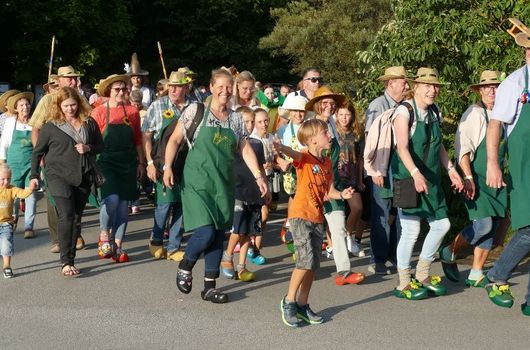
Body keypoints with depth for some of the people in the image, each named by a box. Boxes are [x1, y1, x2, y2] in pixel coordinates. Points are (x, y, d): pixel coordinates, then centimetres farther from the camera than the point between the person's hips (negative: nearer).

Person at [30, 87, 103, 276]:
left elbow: (100, 145, 15)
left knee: (76, 217, 9)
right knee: (66, 216, -15)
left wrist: (89, 148, -6)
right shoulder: (50, 127, -1)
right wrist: (34, 175, 3)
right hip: (59, 176, -4)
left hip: (84, 177, 4)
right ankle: (66, 262, -13)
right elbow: (37, 152, 7)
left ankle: (70, 257, 20)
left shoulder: (89, 123, 6)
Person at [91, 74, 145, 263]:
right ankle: (104, 236, 3)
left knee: (123, 204, 4)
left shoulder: (132, 111, 7)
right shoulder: (99, 112, -1)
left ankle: (117, 245, 12)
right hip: (106, 162, -3)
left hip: (127, 164, 3)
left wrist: (140, 162, 9)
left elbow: (137, 140, 11)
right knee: (111, 198, -20)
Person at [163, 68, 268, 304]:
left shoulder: (236, 119, 9)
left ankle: (210, 286, 15)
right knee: (205, 231, -15)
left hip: (223, 184, 5)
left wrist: (258, 176, -1)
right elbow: (175, 140, 0)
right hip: (197, 182, -4)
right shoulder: (196, 111, -3)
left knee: (218, 235, 5)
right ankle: (185, 266, 15)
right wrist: (168, 166, -11)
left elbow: (246, 150, 9)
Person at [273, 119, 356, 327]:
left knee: (313, 264, 9)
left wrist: (342, 195, -8)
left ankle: (302, 305, 20)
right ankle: (289, 301, -1)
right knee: (306, 259, -16)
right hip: (300, 216, -7)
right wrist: (281, 148, -58)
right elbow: (294, 154, -35)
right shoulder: (305, 158, -11)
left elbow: (328, 192, 14)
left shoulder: (327, 162, 11)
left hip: (317, 218, 7)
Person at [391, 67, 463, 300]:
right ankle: (404, 284, 7)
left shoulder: (435, 112, 12)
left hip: (431, 179, 8)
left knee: (441, 225, 9)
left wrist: (451, 170, 14)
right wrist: (416, 174, -37)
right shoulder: (404, 111, -12)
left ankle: (423, 274, 26)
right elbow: (402, 147, -24)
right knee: (411, 230, -8)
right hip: (408, 179, -8)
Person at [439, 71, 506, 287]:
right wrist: (468, 177, -20)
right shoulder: (474, 113, -8)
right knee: (482, 224, -15)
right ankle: (449, 253, 9)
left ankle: (476, 275, 12)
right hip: (476, 178, -6)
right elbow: (463, 147, -14)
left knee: (491, 228, 4)